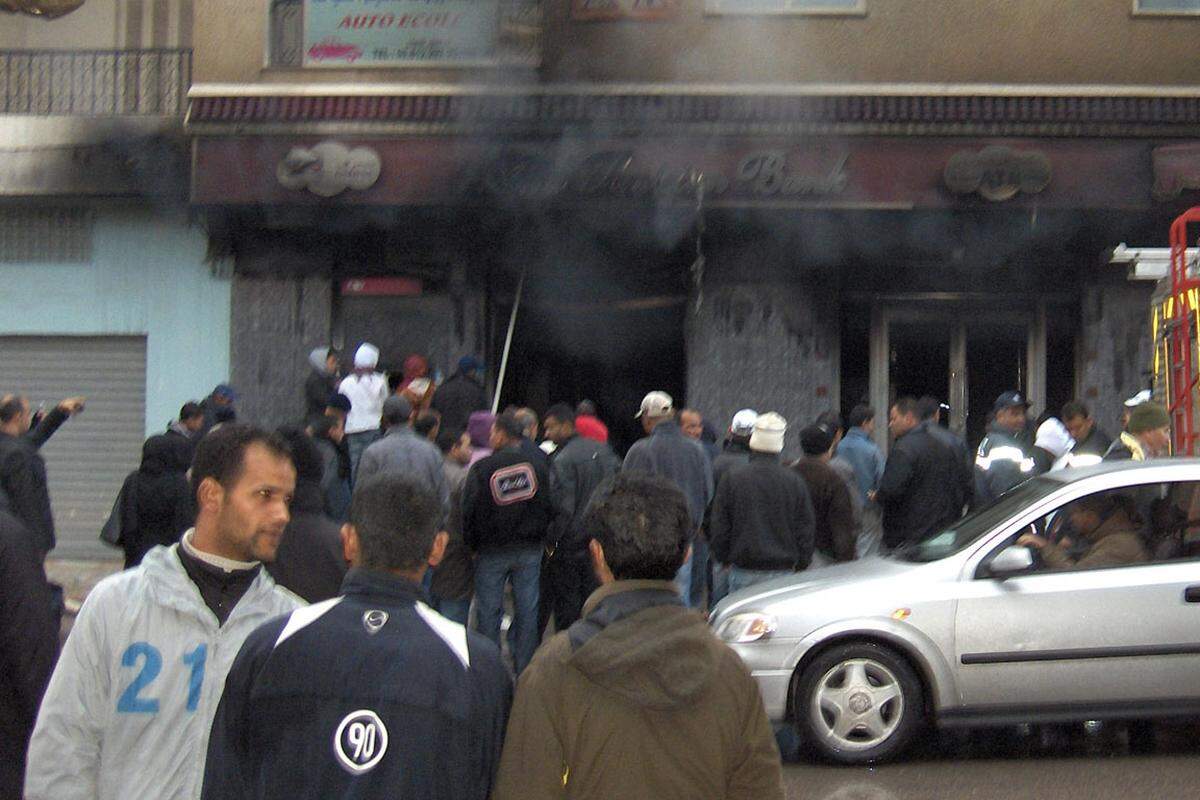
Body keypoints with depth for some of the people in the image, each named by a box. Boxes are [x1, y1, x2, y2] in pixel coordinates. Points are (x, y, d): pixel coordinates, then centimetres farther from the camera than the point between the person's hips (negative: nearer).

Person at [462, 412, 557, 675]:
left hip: (492, 552, -3)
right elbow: (550, 508, 2)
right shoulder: (537, 466, -1)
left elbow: (469, 512, -7)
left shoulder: (481, 468, -10)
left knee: (489, 613, 7)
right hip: (530, 550, 3)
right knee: (527, 611, 9)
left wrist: (472, 544, 6)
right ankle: (525, 670, 14)